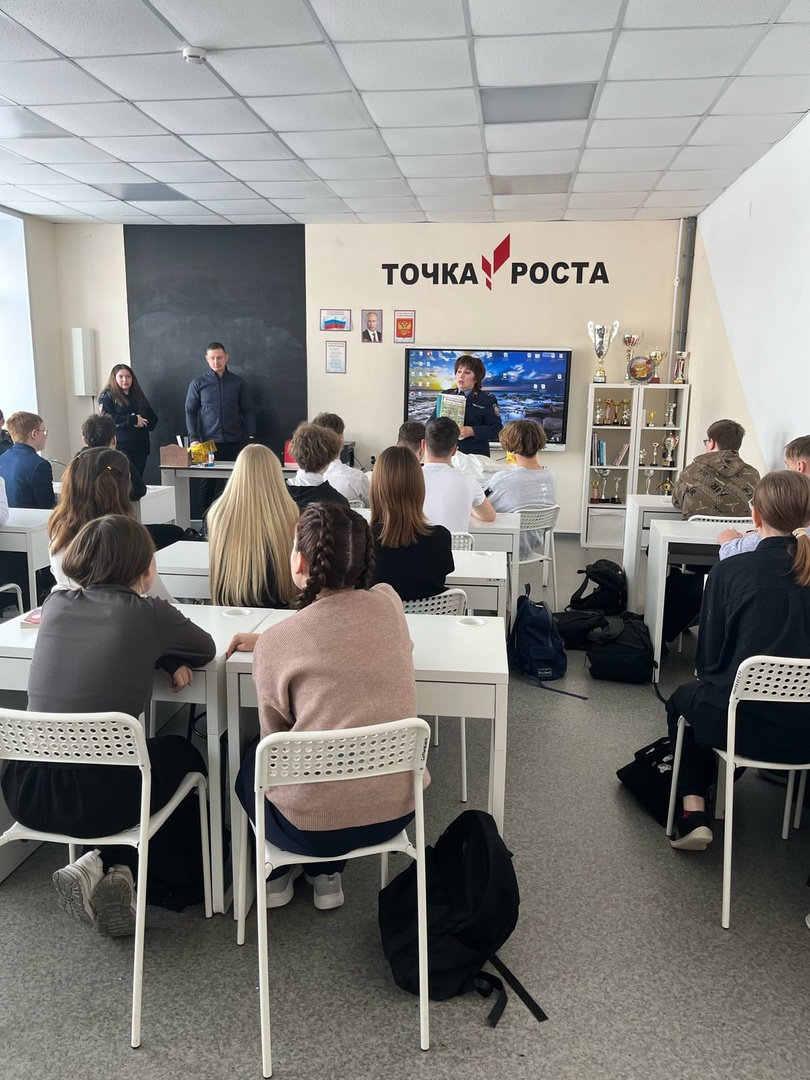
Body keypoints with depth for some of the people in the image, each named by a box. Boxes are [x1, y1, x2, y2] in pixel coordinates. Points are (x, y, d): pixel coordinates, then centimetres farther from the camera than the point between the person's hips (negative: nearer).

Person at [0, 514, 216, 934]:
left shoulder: (56, 605, 5)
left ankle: (98, 865, 16)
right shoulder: (149, 614, -7)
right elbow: (206, 649, 9)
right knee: (184, 755, 27)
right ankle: (122, 870, 13)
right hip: (100, 800, -5)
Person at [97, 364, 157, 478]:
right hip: (119, 447, -5)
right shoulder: (107, 396, 5)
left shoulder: (139, 396, 19)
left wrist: (141, 422, -9)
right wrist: (133, 419, -14)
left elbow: (153, 421, 12)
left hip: (140, 447, 5)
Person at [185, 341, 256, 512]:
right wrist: (193, 438, -7)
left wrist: (251, 436, -4)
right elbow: (190, 412, 4)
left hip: (234, 442, 0)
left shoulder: (238, 383, 8)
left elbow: (248, 411, 8)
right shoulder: (198, 383, 6)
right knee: (208, 485, 4)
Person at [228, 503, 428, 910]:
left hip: (312, 825, -3)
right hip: (396, 811, 4)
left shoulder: (274, 644, -16)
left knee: (250, 758, 28)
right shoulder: (389, 604, -6)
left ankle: (277, 874, 38)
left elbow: (275, 735, 1)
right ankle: (326, 875, 36)